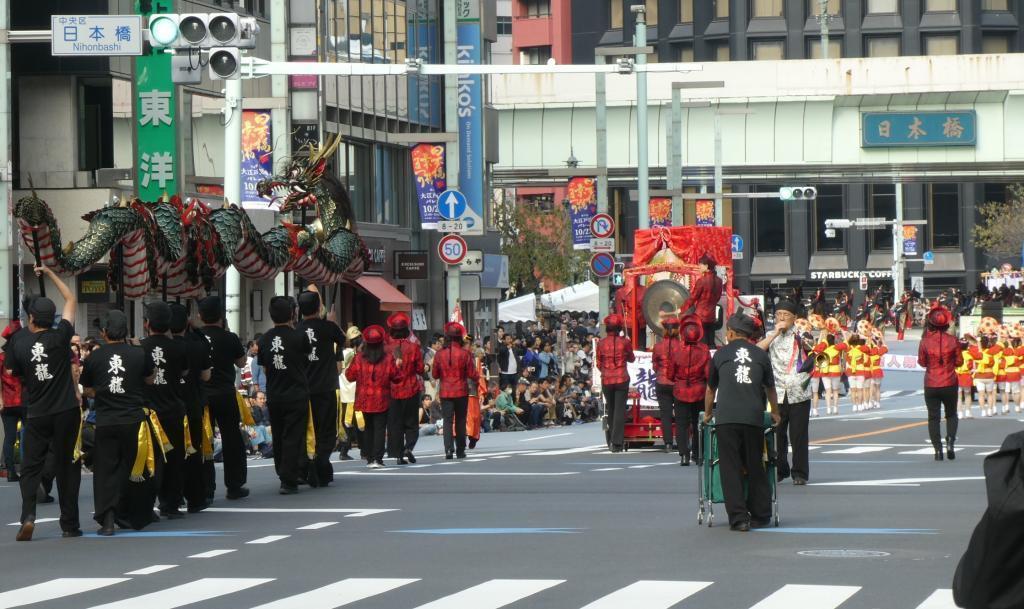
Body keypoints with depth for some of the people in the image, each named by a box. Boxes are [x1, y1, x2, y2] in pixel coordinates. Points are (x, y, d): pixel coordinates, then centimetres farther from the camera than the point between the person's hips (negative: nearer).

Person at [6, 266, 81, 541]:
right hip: (67, 412, 0)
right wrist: (50, 273, 14)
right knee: (67, 467, 6)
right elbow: (71, 300, 7)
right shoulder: (61, 337, -5)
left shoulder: (19, 346, -5)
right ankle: (69, 524, 8)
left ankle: (27, 515, -13)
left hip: (36, 415, 0)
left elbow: (14, 376, 6)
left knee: (31, 467, 7)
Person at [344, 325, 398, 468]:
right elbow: (395, 376, -2)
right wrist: (397, 365, 15)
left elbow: (350, 375, 0)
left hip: (364, 401, 2)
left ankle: (369, 458, 13)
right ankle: (377, 458, -8)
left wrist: (346, 369, 20)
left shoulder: (359, 358, -7)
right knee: (380, 428, 1)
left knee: (368, 428, 15)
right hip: (382, 401, -2)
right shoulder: (388, 359, -9)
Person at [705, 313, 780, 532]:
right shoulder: (761, 355, 14)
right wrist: (775, 413, 44)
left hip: (726, 417, -1)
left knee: (730, 468, 1)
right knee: (755, 467, 12)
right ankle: (760, 515, 16)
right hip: (754, 417, 1)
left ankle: (739, 518, -5)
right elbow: (770, 388, 27)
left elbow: (710, 388, 25)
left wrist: (707, 414, 42)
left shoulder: (721, 354, 14)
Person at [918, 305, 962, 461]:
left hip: (931, 385, -1)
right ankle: (950, 441, -4)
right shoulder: (952, 340, -8)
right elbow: (959, 362, -1)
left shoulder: (925, 341, -9)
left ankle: (938, 450, 1)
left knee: (933, 417, 7)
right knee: (951, 415, 17)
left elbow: (922, 362, 0)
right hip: (949, 384, 1)